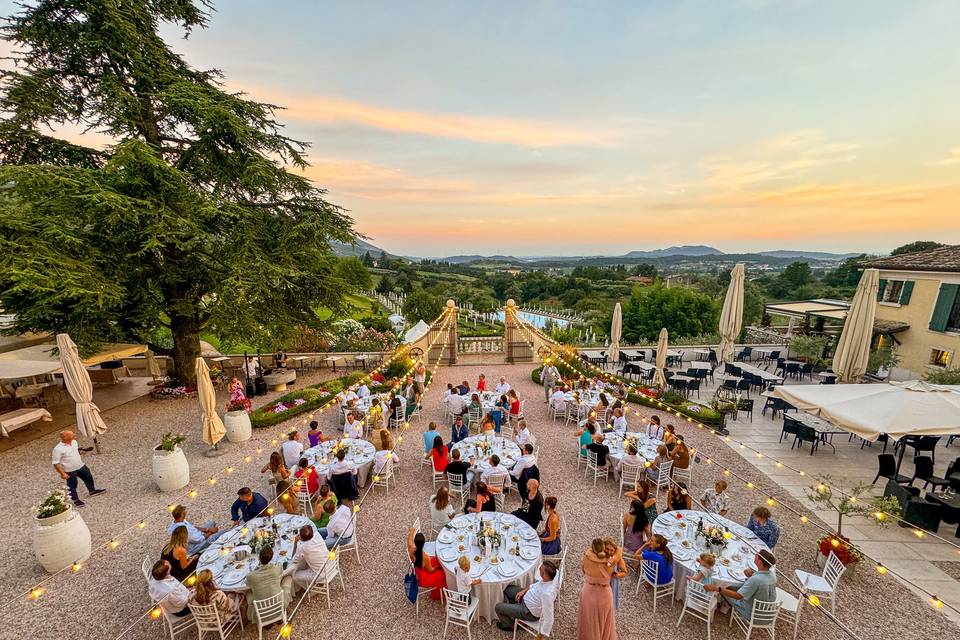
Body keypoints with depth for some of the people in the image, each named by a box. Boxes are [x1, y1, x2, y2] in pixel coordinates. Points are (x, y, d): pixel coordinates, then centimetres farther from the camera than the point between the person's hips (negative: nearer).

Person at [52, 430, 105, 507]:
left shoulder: (74, 442, -5)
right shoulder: (58, 449, -25)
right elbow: (56, 463, -20)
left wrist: (81, 451, -7)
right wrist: (62, 473, -21)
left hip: (80, 466, 6)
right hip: (70, 471, -6)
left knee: (88, 477, 21)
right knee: (72, 486, 11)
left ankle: (92, 491, 43)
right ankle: (76, 500, 30)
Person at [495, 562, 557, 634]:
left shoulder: (547, 594, -42)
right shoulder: (545, 579, -18)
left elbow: (548, 619, -31)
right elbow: (537, 585, 6)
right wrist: (524, 590, -2)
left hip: (529, 612, -8)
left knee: (498, 607, 3)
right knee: (508, 589, 20)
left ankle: (510, 625, 32)